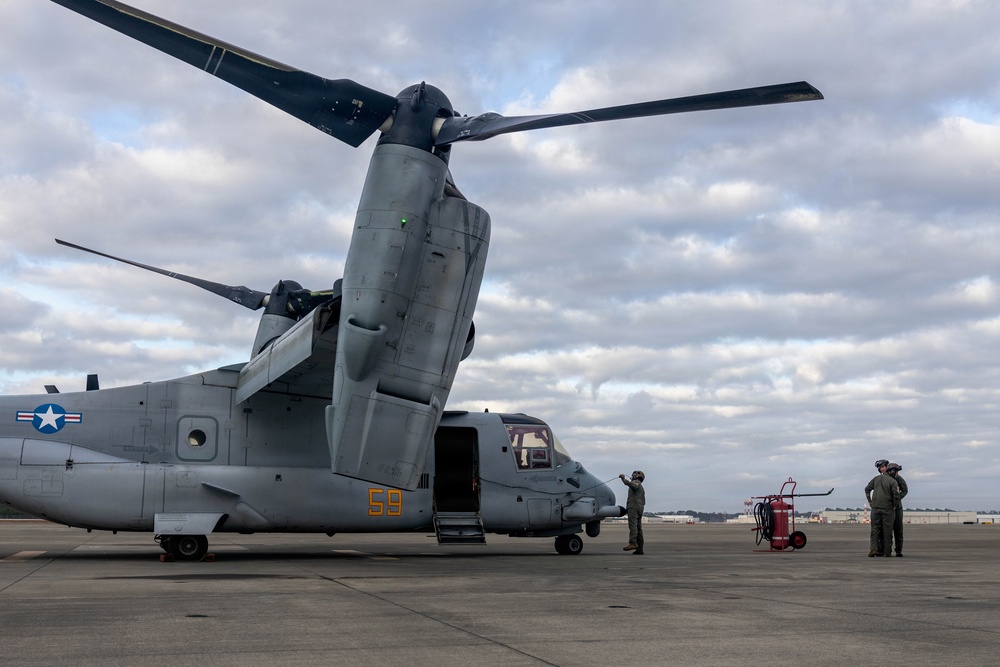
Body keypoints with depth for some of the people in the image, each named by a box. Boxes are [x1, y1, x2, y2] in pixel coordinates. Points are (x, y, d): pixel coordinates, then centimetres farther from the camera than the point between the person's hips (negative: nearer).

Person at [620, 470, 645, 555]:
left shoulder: (636, 482, 4)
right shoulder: (641, 488, 33)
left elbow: (633, 485, -22)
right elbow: (643, 501, 31)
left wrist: (624, 479, -32)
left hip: (633, 507, -10)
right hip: (640, 508, 10)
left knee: (632, 524, -24)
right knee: (638, 528, 4)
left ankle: (633, 543, -41)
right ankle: (639, 549, -1)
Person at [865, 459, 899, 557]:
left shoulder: (876, 479, 7)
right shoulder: (892, 481, -5)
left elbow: (867, 489, 10)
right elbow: (896, 494, -13)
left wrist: (870, 501, 16)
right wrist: (894, 506, 1)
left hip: (875, 508, 2)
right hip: (887, 508, -2)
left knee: (875, 529, 4)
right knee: (887, 530, 4)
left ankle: (874, 548, -11)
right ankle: (887, 551, 5)